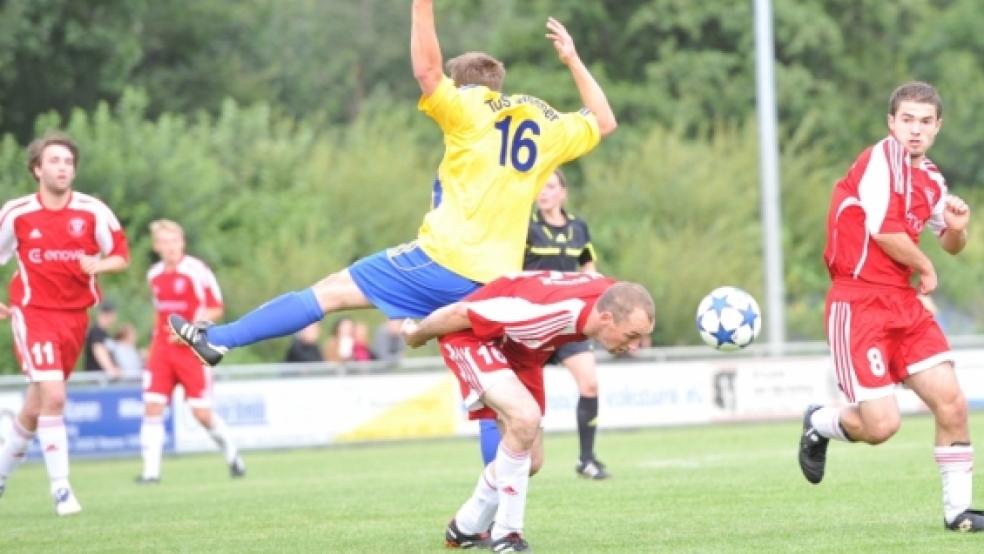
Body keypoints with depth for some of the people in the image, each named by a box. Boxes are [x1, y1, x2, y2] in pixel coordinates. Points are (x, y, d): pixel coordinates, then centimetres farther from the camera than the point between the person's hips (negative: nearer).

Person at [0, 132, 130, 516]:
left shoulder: (93, 211, -5)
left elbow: (120, 257, 3)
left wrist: (98, 265, -19)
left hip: (75, 316, 3)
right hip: (33, 312, -3)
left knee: (36, 405, 13)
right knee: (53, 396, -19)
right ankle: (60, 488, -13)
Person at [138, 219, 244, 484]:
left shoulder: (197, 271, -9)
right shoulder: (154, 275, 9)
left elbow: (216, 309, -7)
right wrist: (157, 336, 13)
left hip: (192, 349, -5)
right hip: (162, 348, 5)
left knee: (202, 412, -4)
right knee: (152, 406, -9)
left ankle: (231, 454, 23)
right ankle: (151, 470, -6)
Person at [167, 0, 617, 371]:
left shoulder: (472, 111, -1)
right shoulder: (544, 127, 14)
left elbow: (427, 71, -13)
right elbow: (603, 122, 30)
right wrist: (573, 59, 36)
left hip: (444, 260, -5)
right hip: (496, 283, 5)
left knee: (331, 290, 0)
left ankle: (218, 340, -1)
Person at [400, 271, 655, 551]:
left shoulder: (614, 296, -19)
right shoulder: (548, 310, -42)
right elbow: (459, 313, -29)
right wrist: (418, 334, -9)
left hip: (518, 351, 8)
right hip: (471, 337, -8)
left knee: (530, 461, 7)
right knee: (526, 417, -31)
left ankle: (464, 530, 30)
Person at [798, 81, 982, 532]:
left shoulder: (929, 179, 13)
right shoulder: (884, 157, -11)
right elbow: (884, 231, -18)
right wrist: (925, 269, -1)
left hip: (903, 303, 7)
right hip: (859, 303, -7)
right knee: (881, 425, -12)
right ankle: (819, 424, 20)